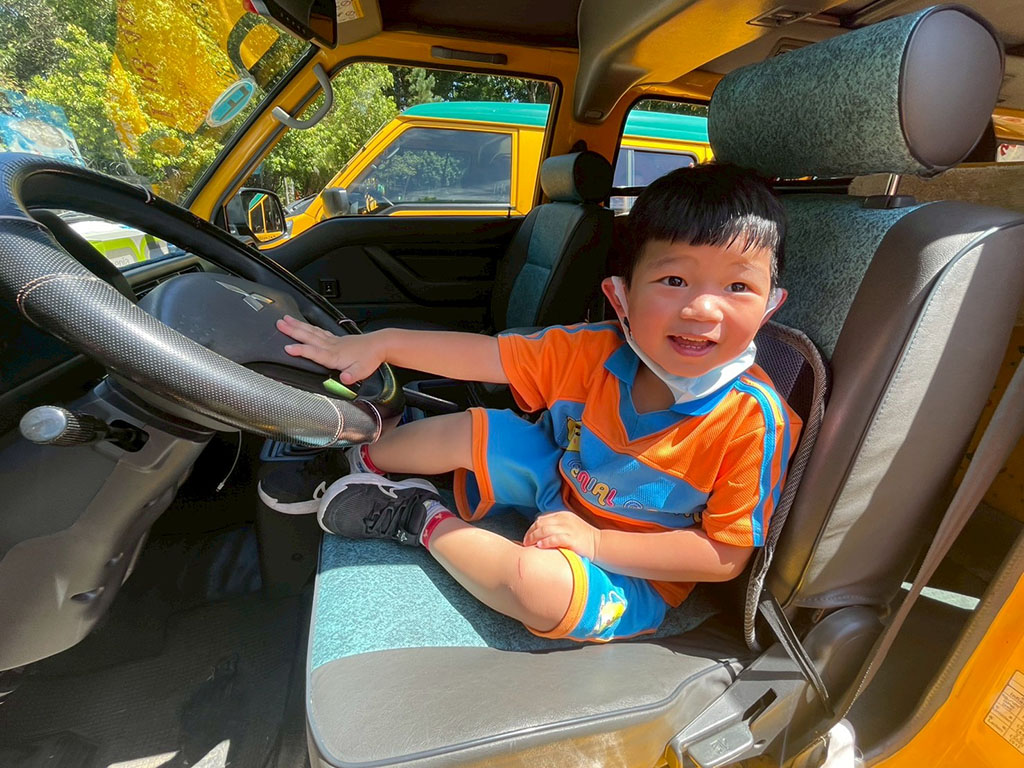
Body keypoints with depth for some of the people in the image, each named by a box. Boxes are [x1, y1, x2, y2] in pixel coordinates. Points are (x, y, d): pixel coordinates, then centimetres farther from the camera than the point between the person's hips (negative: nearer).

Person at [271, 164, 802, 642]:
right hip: (559, 488, 4)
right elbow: (488, 354, -11)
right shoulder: (593, 352, -18)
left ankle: (425, 522, -6)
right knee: (466, 431, -5)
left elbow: (727, 556, -22)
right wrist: (381, 344, -15)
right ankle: (362, 459, 24)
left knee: (537, 581, -35)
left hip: (633, 572, -3)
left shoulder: (755, 421, -28)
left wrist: (595, 541, -28)